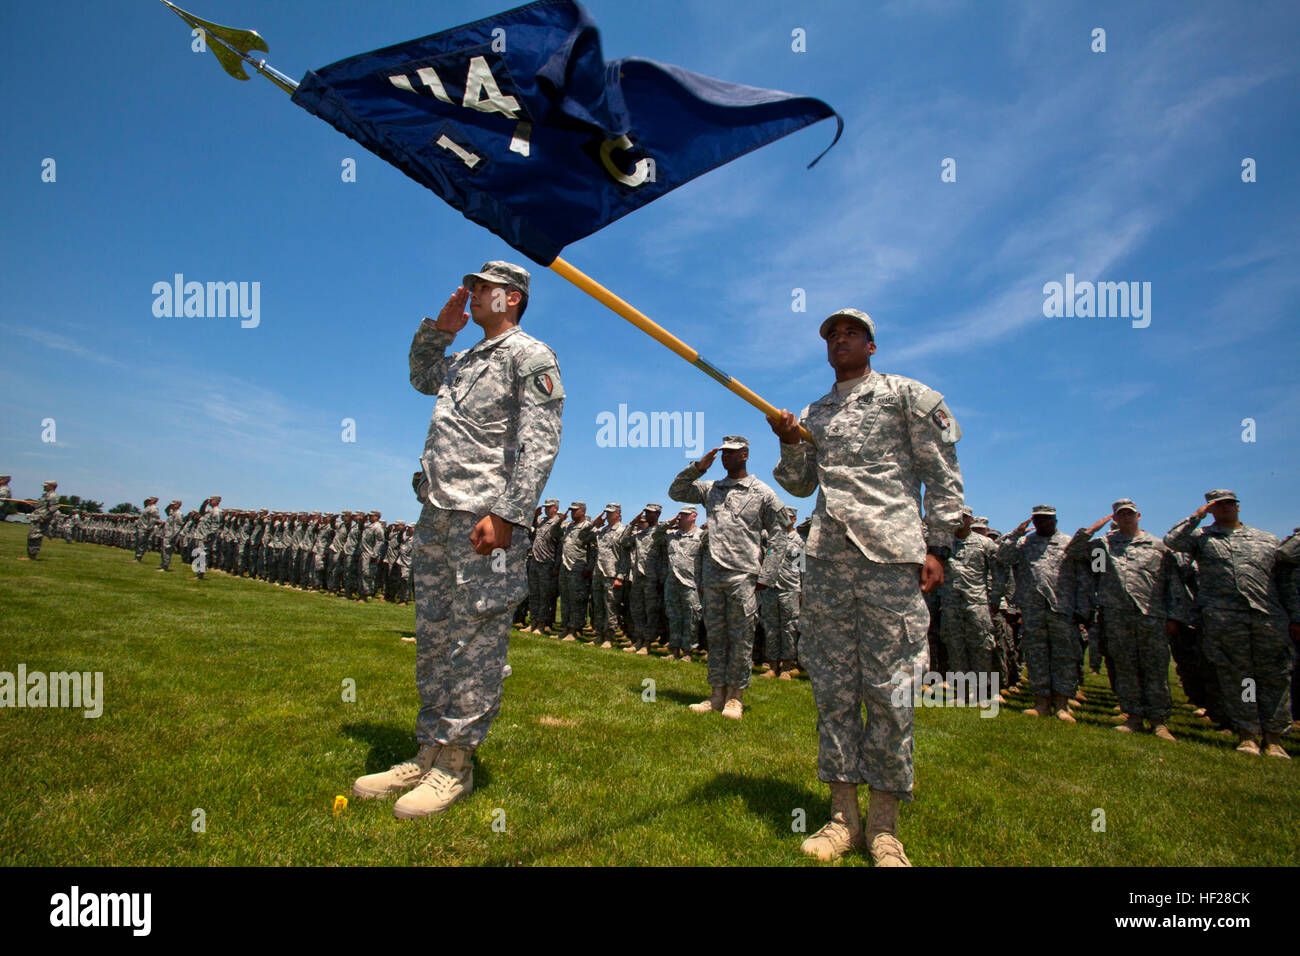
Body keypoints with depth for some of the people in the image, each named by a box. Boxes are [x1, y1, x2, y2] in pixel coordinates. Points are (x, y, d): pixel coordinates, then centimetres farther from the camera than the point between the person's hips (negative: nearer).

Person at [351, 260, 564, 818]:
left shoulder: (529, 355, -2)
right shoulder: (465, 360, 23)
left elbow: (540, 443, -13)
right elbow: (422, 377, 43)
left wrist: (506, 513, -23)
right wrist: (439, 328, 25)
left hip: (484, 519, -9)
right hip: (436, 515, 9)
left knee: (475, 641, -3)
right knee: (432, 639, 11)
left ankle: (455, 765, 6)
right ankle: (429, 755, 22)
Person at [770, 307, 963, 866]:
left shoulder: (907, 395, 9)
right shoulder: (814, 414, 22)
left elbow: (942, 473, 4)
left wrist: (937, 546, -5)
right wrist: (791, 445, 2)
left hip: (891, 553, -4)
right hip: (826, 557, 4)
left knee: (888, 686, -4)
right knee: (832, 685, 4)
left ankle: (884, 823, 8)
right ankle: (843, 813, 13)